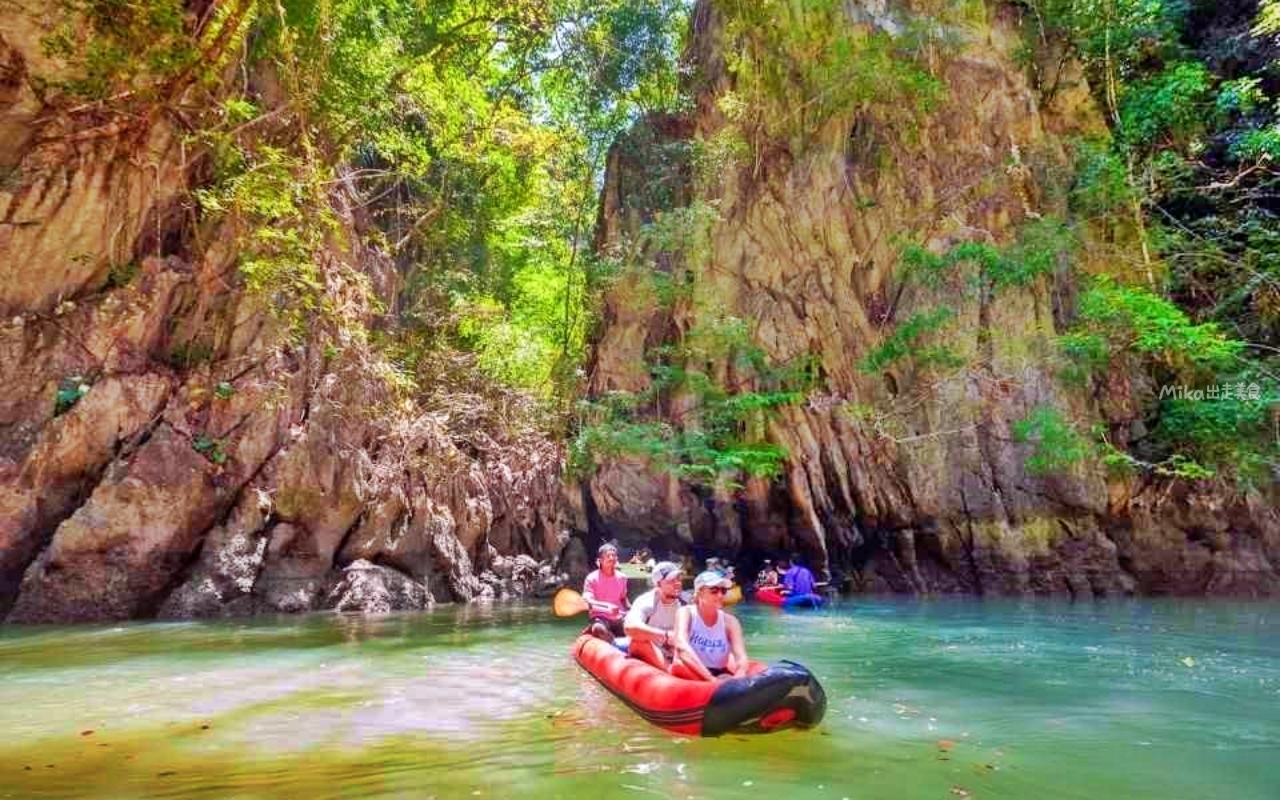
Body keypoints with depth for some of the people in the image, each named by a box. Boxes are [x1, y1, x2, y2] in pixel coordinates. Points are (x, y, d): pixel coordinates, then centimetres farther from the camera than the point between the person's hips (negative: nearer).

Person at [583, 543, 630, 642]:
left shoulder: (622, 577, 8)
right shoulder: (592, 578, -7)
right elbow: (588, 601, -19)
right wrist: (607, 606, -34)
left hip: (619, 618, 4)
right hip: (600, 617, -4)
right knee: (598, 628, -38)